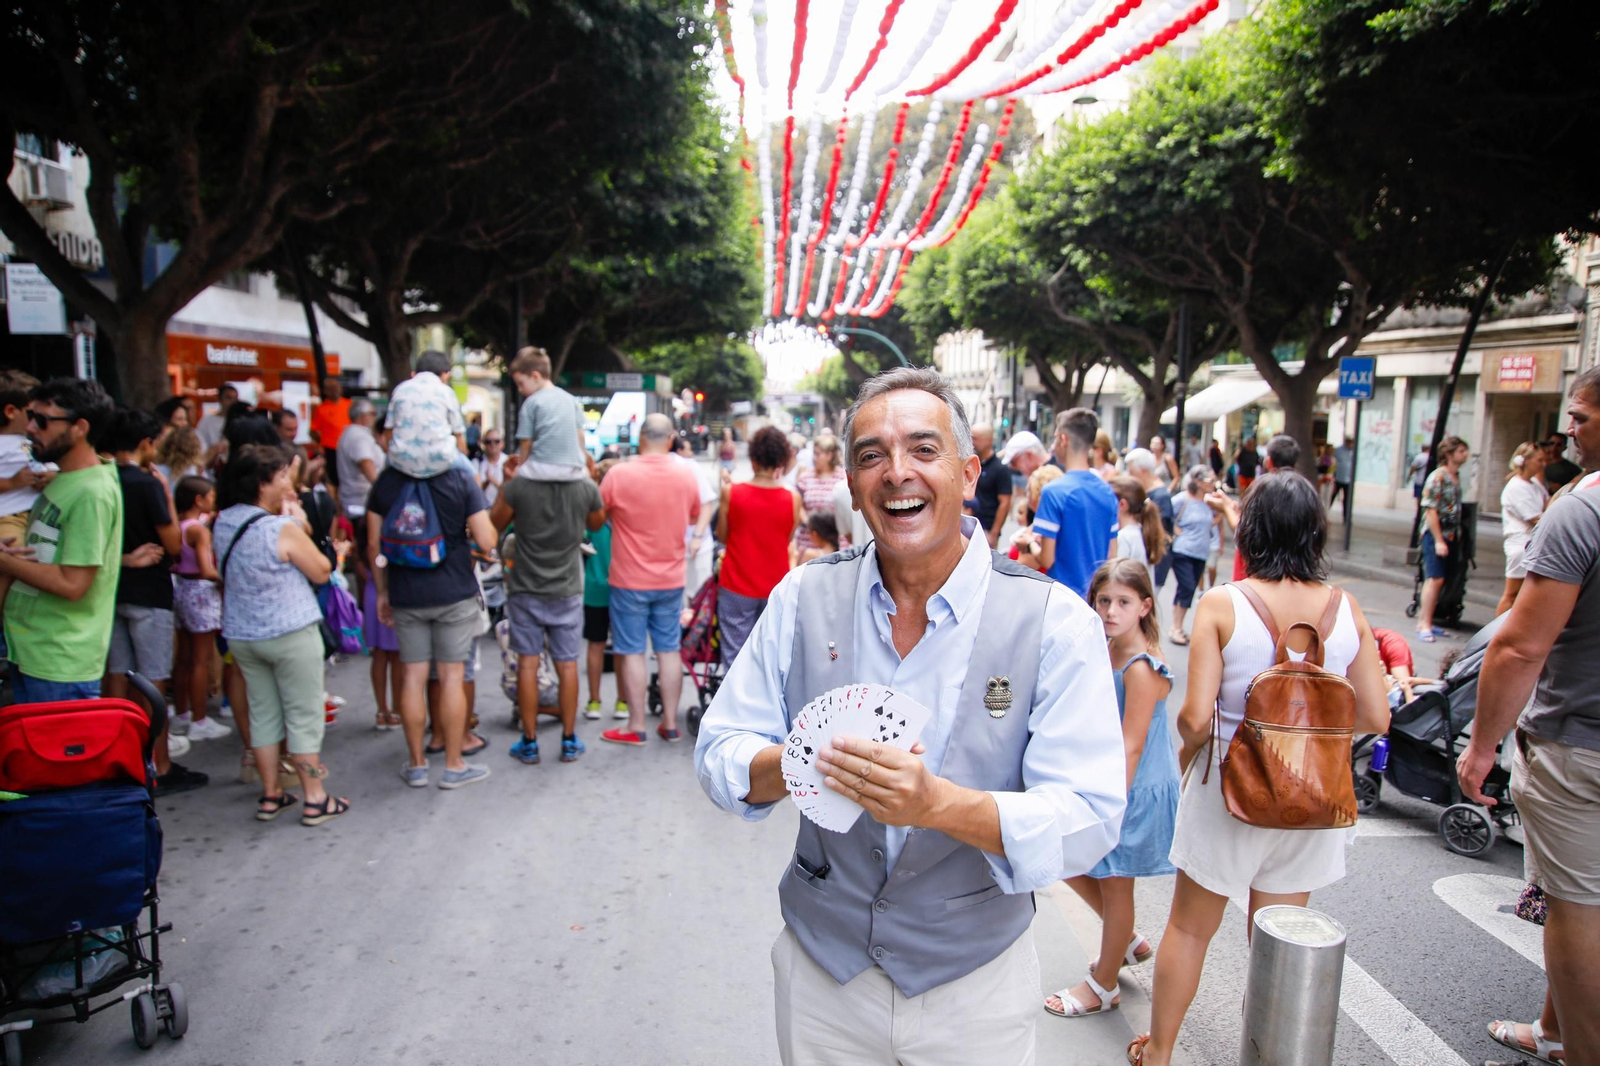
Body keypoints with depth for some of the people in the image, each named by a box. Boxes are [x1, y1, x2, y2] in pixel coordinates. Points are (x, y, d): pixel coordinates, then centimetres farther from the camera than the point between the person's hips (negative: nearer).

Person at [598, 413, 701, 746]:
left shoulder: (619, 474, -16)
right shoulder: (686, 475, -4)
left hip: (630, 580, -3)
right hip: (671, 578, 3)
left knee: (632, 652, 5)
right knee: (669, 650, 11)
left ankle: (636, 728, 11)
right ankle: (670, 724, 18)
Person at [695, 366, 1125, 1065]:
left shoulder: (1057, 621, -15)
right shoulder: (803, 596, -6)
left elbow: (1089, 819, -19)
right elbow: (718, 753, -4)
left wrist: (939, 803, -36)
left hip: (975, 981, -2)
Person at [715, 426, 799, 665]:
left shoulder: (732, 492, -11)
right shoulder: (792, 499, -8)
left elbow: (722, 536, 1)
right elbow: (788, 540, 5)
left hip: (737, 586, -1)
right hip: (777, 587, 1)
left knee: (736, 657, 7)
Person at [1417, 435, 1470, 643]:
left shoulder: (1457, 476, 12)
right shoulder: (1438, 477, -13)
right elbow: (1431, 510, -16)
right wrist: (1438, 540, -18)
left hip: (1450, 535, 8)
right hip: (1435, 534, -8)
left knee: (1438, 580, 9)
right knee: (1435, 579, -9)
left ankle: (1425, 620, 16)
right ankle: (1424, 625, -5)